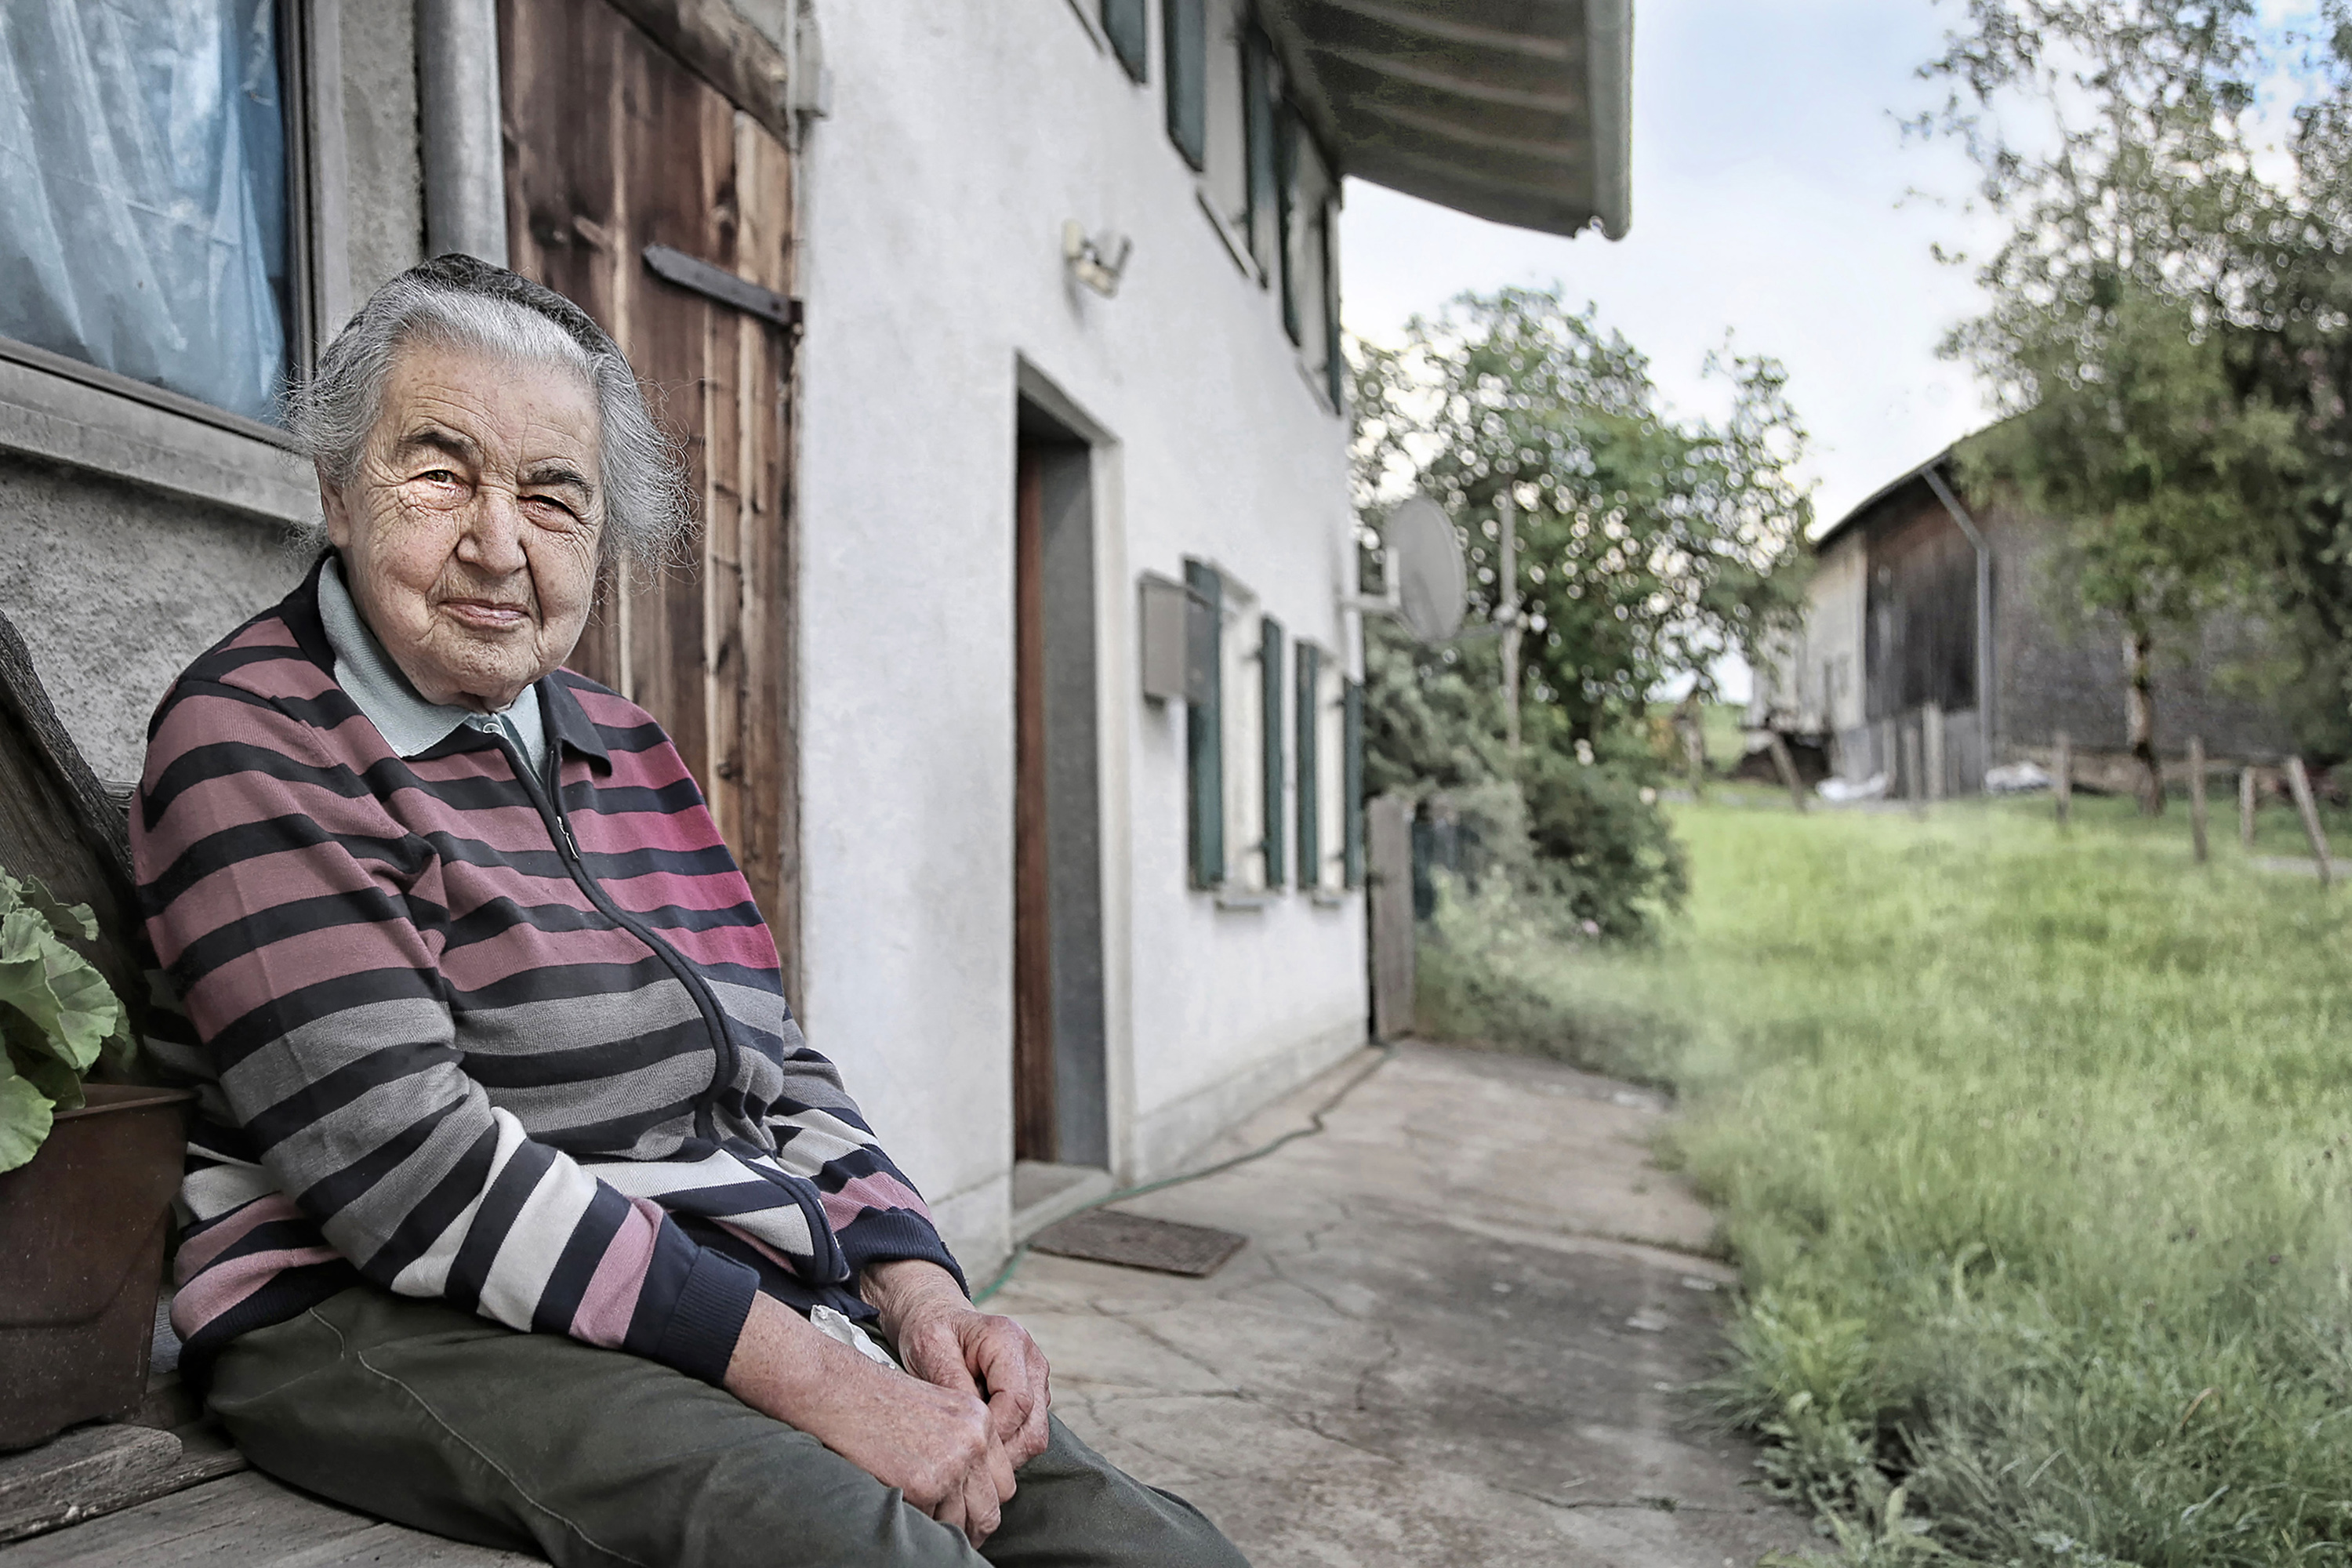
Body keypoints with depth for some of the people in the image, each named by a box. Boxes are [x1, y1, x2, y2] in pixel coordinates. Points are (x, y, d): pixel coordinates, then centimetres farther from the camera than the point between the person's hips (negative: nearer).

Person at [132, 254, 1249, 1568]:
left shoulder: (629, 753, 15)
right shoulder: (251, 744, -6)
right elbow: (413, 1166, -17)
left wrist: (916, 1285, -3)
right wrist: (802, 1373, -21)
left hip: (744, 1293, 6)